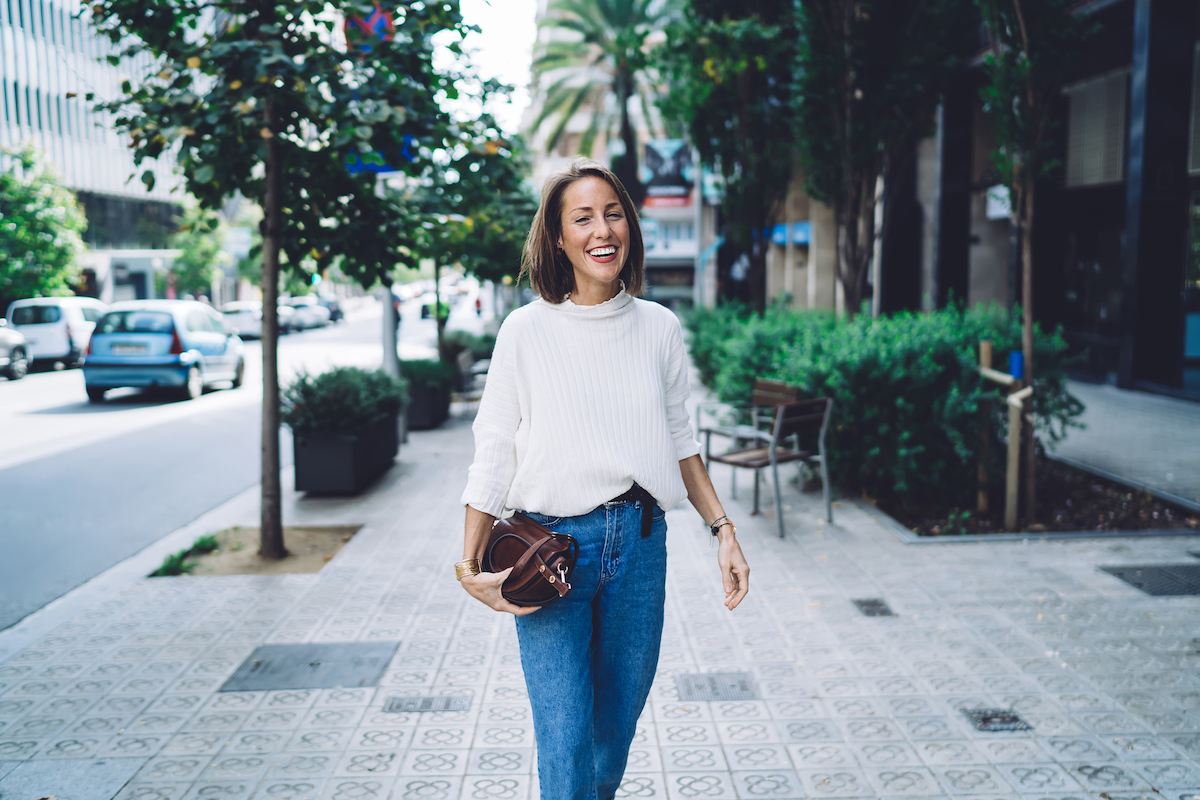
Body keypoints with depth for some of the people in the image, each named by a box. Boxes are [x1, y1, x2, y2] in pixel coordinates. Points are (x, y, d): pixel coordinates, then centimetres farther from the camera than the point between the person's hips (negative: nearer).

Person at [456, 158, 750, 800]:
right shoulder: (527, 331, -5)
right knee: (565, 743, -7)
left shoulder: (658, 327, 4)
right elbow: (493, 455, -3)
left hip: (640, 543, 3)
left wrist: (722, 528, 7)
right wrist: (470, 566, -8)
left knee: (617, 729, 16)